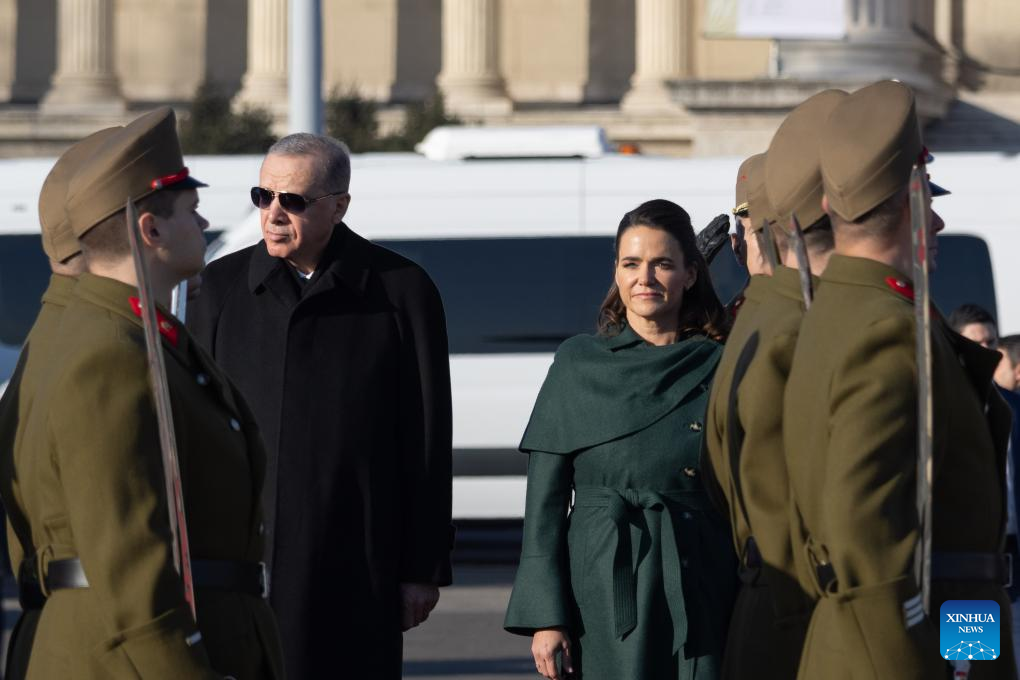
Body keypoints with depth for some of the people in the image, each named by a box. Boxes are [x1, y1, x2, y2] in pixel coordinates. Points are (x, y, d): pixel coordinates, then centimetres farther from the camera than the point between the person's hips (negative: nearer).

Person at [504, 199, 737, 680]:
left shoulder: (718, 367, 6)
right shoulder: (578, 364, 5)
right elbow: (545, 501, 3)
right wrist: (544, 617, -5)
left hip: (700, 600, 1)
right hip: (603, 598, -1)